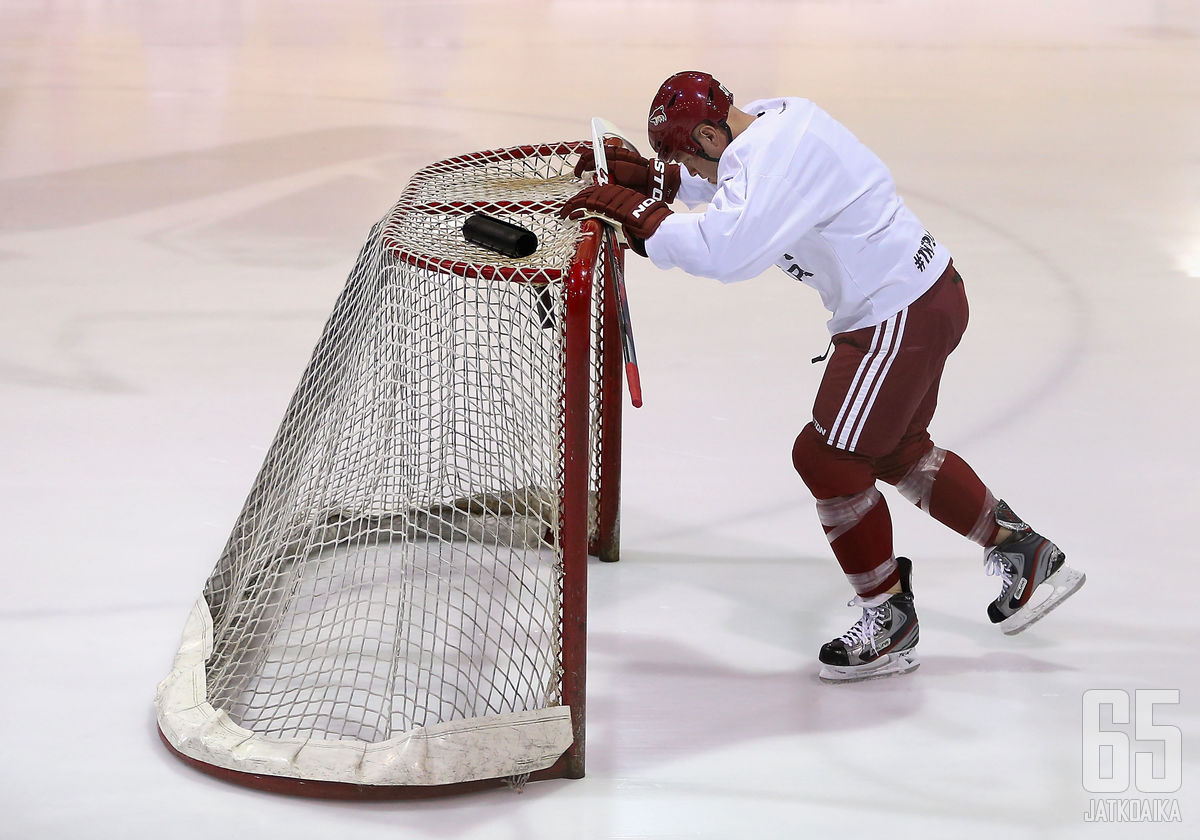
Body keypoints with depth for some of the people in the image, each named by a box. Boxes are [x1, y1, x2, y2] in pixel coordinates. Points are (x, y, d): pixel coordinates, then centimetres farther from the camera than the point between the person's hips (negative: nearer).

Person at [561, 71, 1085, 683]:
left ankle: (890, 620, 9)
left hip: (901, 317, -11)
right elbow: (720, 184, 25)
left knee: (826, 455, -3)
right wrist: (647, 175, 9)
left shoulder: (775, 154, -25)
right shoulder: (773, 120, 6)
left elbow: (724, 251, -38)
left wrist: (633, 214, -29)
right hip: (928, 291, 11)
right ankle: (1024, 553, 34)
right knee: (896, 451, 23)